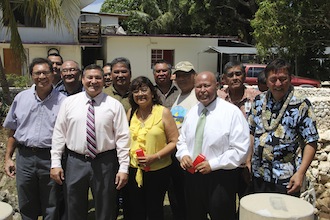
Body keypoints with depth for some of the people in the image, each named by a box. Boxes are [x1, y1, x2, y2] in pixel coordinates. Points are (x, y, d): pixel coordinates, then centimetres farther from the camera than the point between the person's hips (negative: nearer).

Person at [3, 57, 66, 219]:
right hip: (24, 156, 3)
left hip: (51, 159, -2)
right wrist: (8, 157, 8)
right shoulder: (21, 98, 6)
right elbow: (12, 130, 12)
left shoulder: (62, 101, -3)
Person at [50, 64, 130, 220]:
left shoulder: (114, 105, -2)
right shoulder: (69, 102, 4)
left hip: (105, 163, -1)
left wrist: (123, 168, -8)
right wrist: (55, 163, 0)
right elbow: (59, 134, 4)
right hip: (75, 162, 2)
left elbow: (122, 138, -4)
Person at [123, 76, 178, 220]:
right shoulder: (131, 113, 5)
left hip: (158, 171, -3)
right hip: (134, 170, 4)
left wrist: (155, 156, -18)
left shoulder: (163, 112, -7)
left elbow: (174, 142, -9)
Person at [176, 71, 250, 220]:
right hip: (192, 176, 6)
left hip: (220, 179, -5)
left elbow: (241, 149, -14)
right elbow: (182, 140, 18)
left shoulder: (231, 112, -11)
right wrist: (183, 155, -4)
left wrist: (212, 164, -17)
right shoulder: (192, 112, 8)